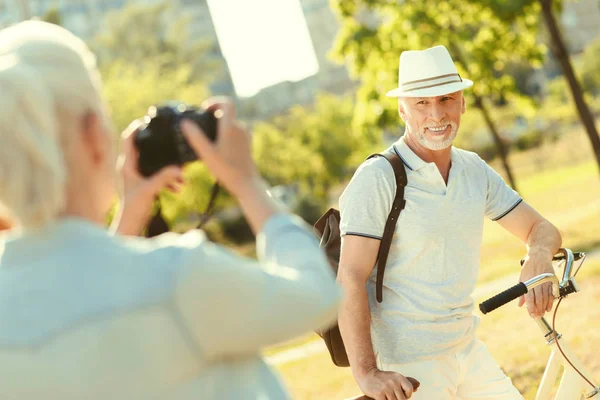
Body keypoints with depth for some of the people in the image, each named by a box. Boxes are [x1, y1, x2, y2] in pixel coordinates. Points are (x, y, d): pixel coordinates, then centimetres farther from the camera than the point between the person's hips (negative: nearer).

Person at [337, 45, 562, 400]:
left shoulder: (474, 170, 6)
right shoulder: (377, 178, -14)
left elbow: (540, 228, 10)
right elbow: (350, 279, -18)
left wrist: (539, 256, -14)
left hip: (470, 352, 6)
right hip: (409, 367, -6)